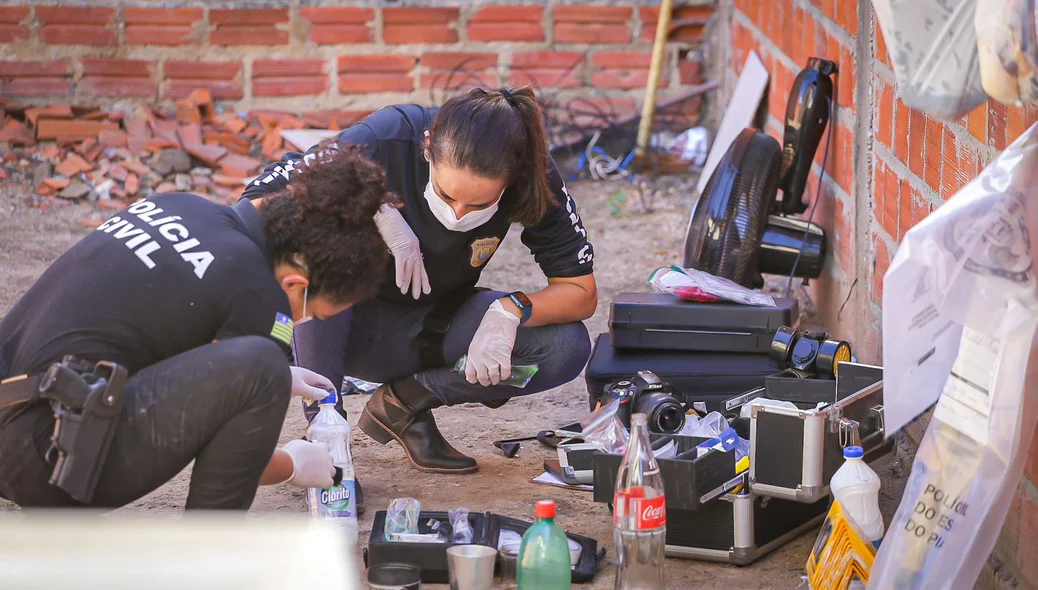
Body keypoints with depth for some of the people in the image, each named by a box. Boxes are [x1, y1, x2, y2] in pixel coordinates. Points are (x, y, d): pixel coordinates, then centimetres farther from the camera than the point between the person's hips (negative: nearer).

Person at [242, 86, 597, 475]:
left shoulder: (533, 176, -22)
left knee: (566, 348, -21)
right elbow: (257, 203, -32)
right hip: (353, 319, -3)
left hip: (433, 325, 3)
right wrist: (376, 210, -38)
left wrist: (511, 311, -34)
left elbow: (582, 293, -16)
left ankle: (405, 401, -3)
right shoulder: (387, 140, -29)